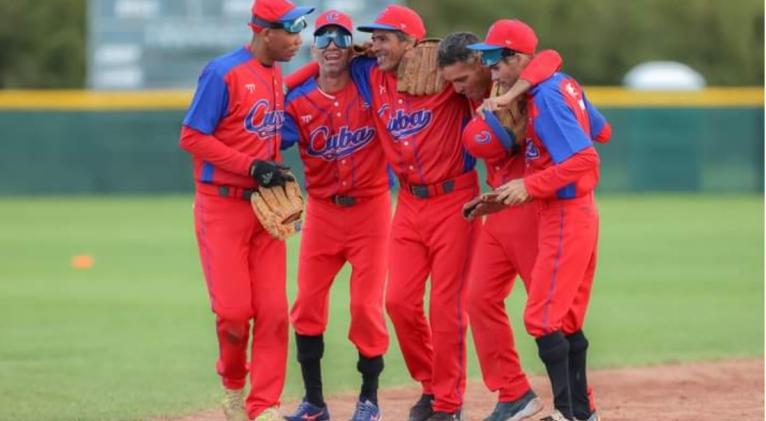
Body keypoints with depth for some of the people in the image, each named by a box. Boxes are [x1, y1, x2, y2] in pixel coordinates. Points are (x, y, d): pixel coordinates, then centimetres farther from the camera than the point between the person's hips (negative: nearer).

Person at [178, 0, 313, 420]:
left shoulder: (276, 76, 11)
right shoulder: (224, 73, -13)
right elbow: (192, 137, -15)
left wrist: (277, 171, 5)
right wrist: (252, 166, -19)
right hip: (222, 207, -7)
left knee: (272, 310, -1)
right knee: (233, 310, -8)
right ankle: (233, 385, 19)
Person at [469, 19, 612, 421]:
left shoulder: (545, 98, -19)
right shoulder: (565, 84, 8)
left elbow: (583, 159, -25)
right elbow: (601, 131, 20)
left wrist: (530, 185, -23)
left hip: (564, 218, -10)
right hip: (581, 212, 10)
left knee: (543, 318, -9)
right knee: (568, 319, 15)